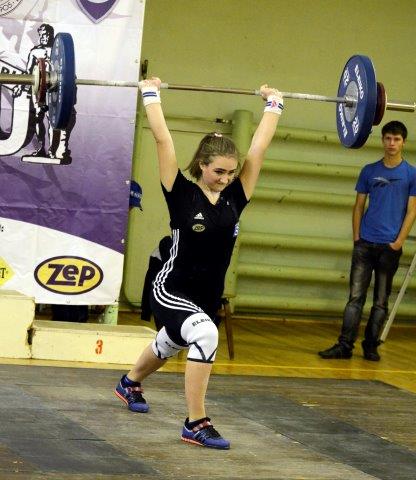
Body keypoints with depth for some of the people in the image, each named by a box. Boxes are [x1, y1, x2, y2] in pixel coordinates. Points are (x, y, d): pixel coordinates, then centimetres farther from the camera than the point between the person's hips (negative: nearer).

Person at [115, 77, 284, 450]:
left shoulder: (235, 198, -5)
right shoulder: (182, 195, -16)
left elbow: (259, 146, -1)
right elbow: (163, 140, -18)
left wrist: (274, 105, 4)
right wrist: (151, 96, -12)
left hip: (207, 297, 6)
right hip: (172, 292, -6)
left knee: (169, 347, 31)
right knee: (206, 334, -34)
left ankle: (130, 384, 63)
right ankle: (196, 424, -25)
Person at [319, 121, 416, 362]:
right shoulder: (369, 171, 8)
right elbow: (359, 206, 11)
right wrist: (356, 237, 2)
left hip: (390, 246, -1)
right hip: (365, 243, 1)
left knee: (381, 301, 5)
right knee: (356, 296, -3)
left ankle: (371, 346, 12)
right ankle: (345, 345, -5)